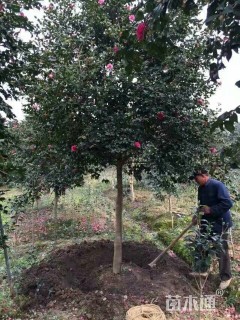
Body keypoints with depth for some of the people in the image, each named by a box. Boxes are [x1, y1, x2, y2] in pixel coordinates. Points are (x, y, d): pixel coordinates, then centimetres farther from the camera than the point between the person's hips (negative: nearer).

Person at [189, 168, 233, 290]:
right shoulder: (201, 188, 6)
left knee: (221, 251, 3)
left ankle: (226, 277, 21)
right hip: (206, 223, 9)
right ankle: (202, 270, 33)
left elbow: (228, 203, -25)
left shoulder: (217, 185, -20)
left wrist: (211, 210, -26)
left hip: (220, 223, -8)